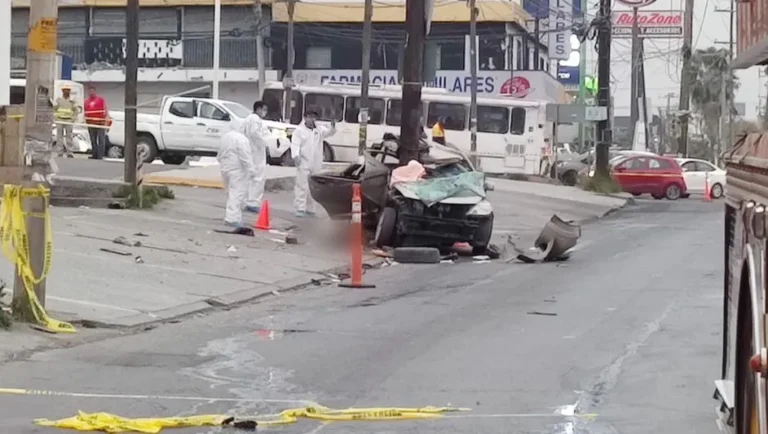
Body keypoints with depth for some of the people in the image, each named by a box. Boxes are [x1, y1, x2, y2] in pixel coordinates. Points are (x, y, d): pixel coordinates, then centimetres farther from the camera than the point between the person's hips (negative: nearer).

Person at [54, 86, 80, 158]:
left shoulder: (72, 101, 8)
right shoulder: (58, 100, 8)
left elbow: (76, 110, 8)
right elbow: (54, 108, 7)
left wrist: (74, 118, -3)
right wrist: (55, 117, -4)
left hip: (69, 121, 0)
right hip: (59, 120, 0)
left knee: (69, 136, -3)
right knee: (59, 136, -2)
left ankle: (69, 152, -2)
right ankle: (60, 152, 1)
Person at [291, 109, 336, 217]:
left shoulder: (319, 129, 12)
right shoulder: (299, 130, 0)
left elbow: (329, 132, -2)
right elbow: (295, 144, -8)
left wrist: (333, 127, -25)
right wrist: (296, 155, -23)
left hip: (316, 164, 5)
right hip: (303, 163, -5)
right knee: (302, 186, -9)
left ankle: (310, 209, 18)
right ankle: (300, 208, -9)